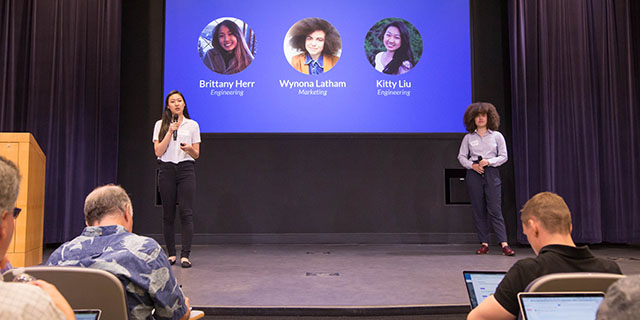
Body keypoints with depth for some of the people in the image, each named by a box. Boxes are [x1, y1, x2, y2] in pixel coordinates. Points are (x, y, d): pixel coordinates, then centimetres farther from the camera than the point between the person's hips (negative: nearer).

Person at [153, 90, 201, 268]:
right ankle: (171, 253, 12)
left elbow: (196, 155, 9)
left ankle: (185, 255, -8)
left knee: (186, 213, -9)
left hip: (186, 169, -1)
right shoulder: (160, 125, 9)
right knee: (168, 214, 3)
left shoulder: (192, 125, 9)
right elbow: (158, 152, -2)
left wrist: (189, 148, -14)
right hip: (166, 170, 1)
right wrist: (170, 131, -8)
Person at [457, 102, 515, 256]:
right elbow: (461, 156, 8)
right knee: (478, 210, 2)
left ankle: (504, 244, -9)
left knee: (495, 209, -8)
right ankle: (484, 243, 9)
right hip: (474, 174, 1)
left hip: (492, 173, -1)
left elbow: (503, 156, 4)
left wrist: (489, 161, -12)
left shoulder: (497, 135, 7)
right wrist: (472, 165, -9)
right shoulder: (468, 137, 8)